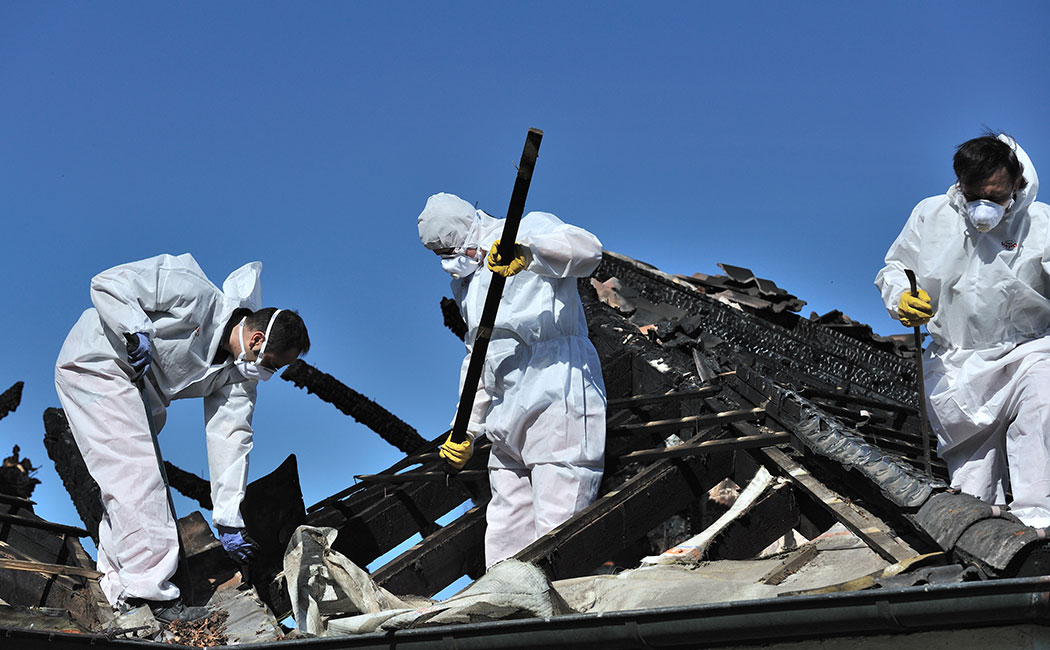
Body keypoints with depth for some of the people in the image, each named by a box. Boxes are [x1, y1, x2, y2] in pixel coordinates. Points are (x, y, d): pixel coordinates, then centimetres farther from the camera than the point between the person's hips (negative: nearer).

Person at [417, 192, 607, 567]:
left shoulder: (533, 228, 2)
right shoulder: (465, 280, 25)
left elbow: (587, 250, -20)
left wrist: (527, 252, -37)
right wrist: (465, 430, 28)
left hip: (558, 404, -8)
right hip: (507, 422, 8)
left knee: (556, 535, -13)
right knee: (504, 538, 5)